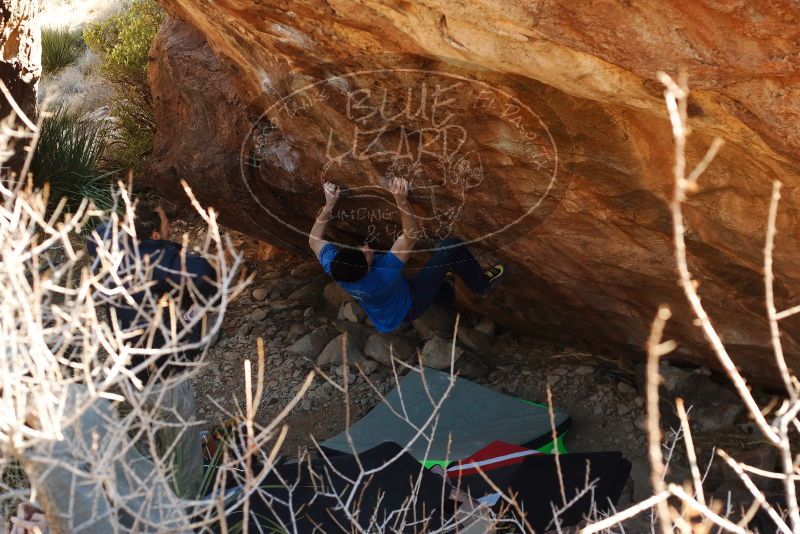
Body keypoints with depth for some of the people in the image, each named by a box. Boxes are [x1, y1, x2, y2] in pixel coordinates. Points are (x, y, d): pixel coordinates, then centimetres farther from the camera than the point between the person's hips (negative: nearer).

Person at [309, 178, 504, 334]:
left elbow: (314, 241, -9)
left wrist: (329, 205, -17)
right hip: (409, 307, -7)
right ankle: (481, 284, 14)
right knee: (451, 247, -11)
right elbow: (411, 235, -42)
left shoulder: (333, 266, -30)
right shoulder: (383, 275, -45)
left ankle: (446, 293, 54)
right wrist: (401, 200, -53)